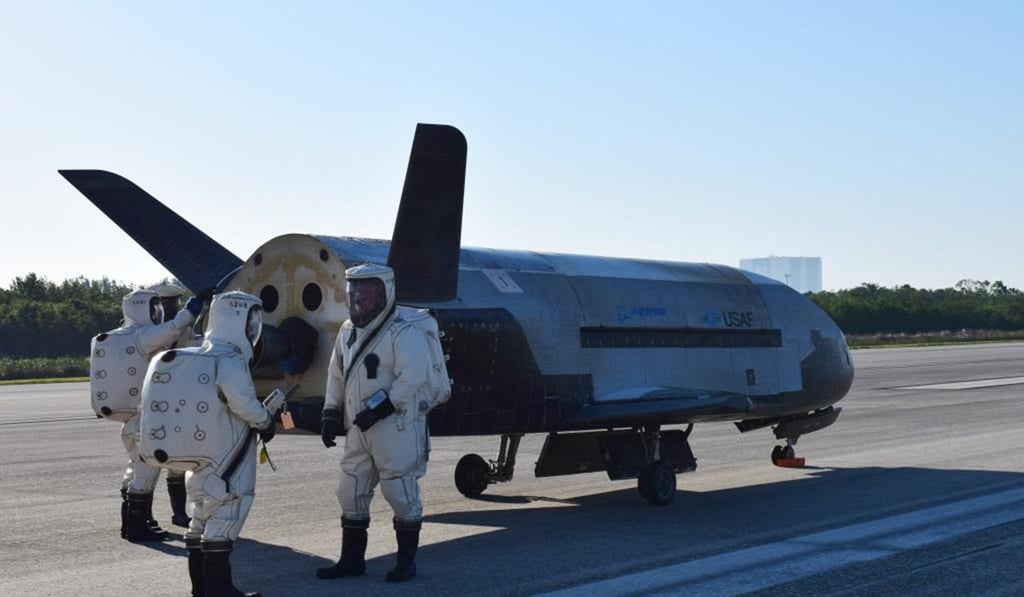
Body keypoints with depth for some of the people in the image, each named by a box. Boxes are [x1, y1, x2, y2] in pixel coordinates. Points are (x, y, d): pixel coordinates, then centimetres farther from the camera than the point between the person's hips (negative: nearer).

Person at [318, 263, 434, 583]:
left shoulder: (403, 331, -15)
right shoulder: (348, 331, 12)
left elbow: (413, 376, -24)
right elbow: (337, 374, 20)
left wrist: (378, 407, -23)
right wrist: (331, 414, 12)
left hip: (397, 426, -8)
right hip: (360, 428, 8)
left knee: (400, 492, -1)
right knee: (351, 491, 11)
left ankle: (407, 561, 12)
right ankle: (352, 559, 22)